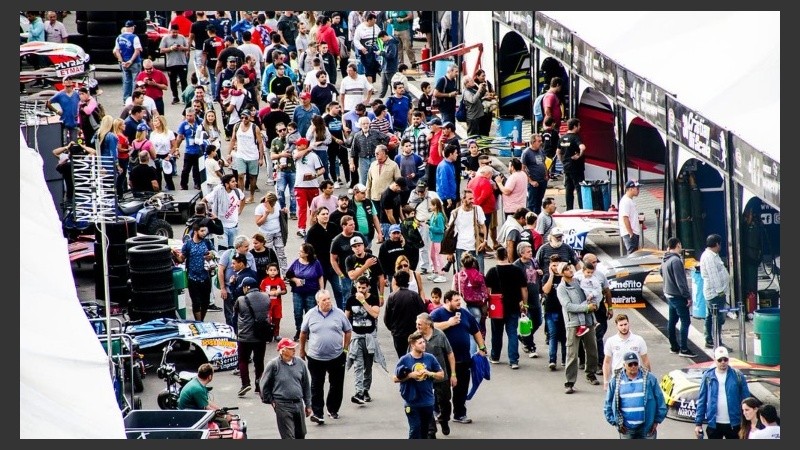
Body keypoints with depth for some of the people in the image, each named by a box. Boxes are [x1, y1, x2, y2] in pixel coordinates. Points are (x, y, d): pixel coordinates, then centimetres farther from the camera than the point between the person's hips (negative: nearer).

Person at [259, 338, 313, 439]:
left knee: (301, 435, 16)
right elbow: (264, 385, 1)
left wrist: (308, 404, 13)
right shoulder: (273, 364, -10)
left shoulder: (300, 363, 3)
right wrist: (271, 401, 2)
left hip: (299, 404, 5)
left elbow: (306, 385, 12)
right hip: (283, 406, -5)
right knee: (288, 436, -7)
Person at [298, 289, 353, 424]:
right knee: (316, 387, -1)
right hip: (316, 357, -1)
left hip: (336, 357, 1)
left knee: (337, 385, 9)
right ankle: (317, 413, 0)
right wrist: (302, 350, 12)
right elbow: (303, 333, 10)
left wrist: (345, 348, 4)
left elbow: (348, 331, 9)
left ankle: (333, 410, 25)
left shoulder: (339, 314, 0)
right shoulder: (310, 315, -1)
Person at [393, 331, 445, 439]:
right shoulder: (404, 360, -8)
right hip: (412, 403, -3)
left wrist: (429, 373, -12)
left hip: (427, 402, 3)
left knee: (425, 430, 15)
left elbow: (441, 375, 7)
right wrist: (410, 375, -17)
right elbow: (395, 378, -4)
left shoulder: (430, 358, 0)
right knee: (415, 428, -7)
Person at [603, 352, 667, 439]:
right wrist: (615, 422, 0)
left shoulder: (650, 379, -3)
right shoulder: (616, 381, 1)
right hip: (626, 429, 1)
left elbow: (660, 401, 1)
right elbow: (608, 404, 7)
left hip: (646, 428, -1)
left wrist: (657, 421, -1)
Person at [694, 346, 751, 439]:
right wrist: (698, 422, -2)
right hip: (714, 424, 1)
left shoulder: (738, 375, -5)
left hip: (733, 424, 0)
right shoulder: (708, 376, -2)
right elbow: (702, 400, 1)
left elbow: (745, 399, -2)